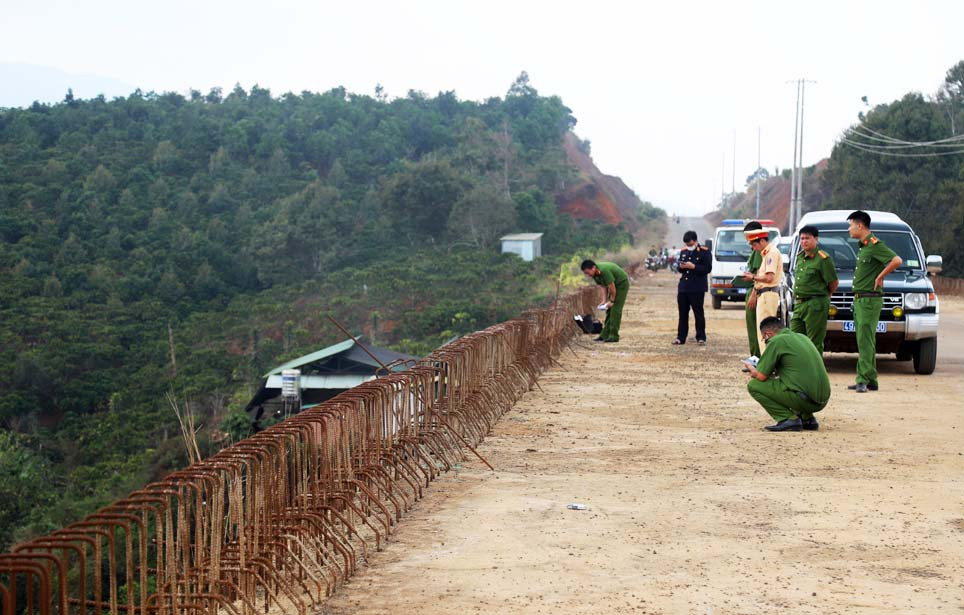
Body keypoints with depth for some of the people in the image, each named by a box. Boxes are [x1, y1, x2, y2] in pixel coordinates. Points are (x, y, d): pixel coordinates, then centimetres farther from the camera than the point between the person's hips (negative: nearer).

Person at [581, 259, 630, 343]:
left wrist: (612, 301, -16)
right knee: (609, 310, 7)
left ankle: (614, 336, -10)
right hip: (614, 285, 9)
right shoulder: (595, 274, -6)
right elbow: (604, 286, 4)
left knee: (615, 310, -12)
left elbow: (612, 287, -27)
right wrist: (605, 300, -2)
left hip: (622, 283, -9)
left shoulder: (604, 271, -34)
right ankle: (605, 335, 9)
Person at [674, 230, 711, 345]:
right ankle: (681, 338, 13)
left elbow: (708, 268, -11)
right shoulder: (683, 251, 13)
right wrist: (680, 266, -5)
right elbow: (678, 267, 19)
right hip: (683, 287, 6)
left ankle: (701, 337, 6)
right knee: (683, 314, 8)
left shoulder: (704, 252, -4)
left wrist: (693, 267, -20)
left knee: (698, 314, -1)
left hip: (697, 289, -5)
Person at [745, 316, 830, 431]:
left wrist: (753, 372, 17)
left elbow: (761, 376, -5)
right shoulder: (802, 337, 19)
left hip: (805, 399, -8)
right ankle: (807, 419, 19)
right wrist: (774, 370, 32)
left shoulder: (776, 341, -5)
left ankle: (789, 419, -6)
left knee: (753, 385, 0)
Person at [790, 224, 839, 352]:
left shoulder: (822, 258, -11)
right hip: (799, 304, 8)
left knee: (815, 342, -4)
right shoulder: (800, 257, 14)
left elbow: (834, 282, -7)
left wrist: (824, 296, 7)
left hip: (815, 305, -8)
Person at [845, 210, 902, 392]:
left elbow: (897, 261, -25)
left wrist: (880, 277, -17)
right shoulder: (862, 246, 16)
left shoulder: (874, 245, -14)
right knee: (865, 341, 11)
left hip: (869, 300, -10)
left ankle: (863, 380, -13)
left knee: (865, 341, -11)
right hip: (859, 300, 10)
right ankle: (870, 381, 15)